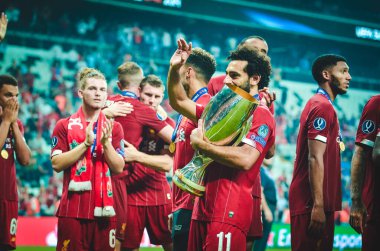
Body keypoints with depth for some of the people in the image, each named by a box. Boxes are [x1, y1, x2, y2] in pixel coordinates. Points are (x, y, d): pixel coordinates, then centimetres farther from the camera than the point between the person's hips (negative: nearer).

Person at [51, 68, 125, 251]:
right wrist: (86, 143, -15)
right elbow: (57, 164, -7)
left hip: (104, 209, 2)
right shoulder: (65, 126, 3)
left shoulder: (113, 127, 8)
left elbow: (119, 168, 1)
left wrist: (105, 143, -14)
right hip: (73, 210, -2)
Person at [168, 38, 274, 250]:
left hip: (228, 211, -9)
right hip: (204, 208, 9)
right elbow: (180, 101, 27)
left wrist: (201, 144, -16)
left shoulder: (261, 115, -8)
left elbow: (245, 159, -24)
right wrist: (174, 69, 11)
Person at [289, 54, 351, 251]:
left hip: (317, 202, 10)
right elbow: (315, 159, -19)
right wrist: (318, 205, -23)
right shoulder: (323, 107, -12)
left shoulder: (319, 104, 19)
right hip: (314, 204, -10)